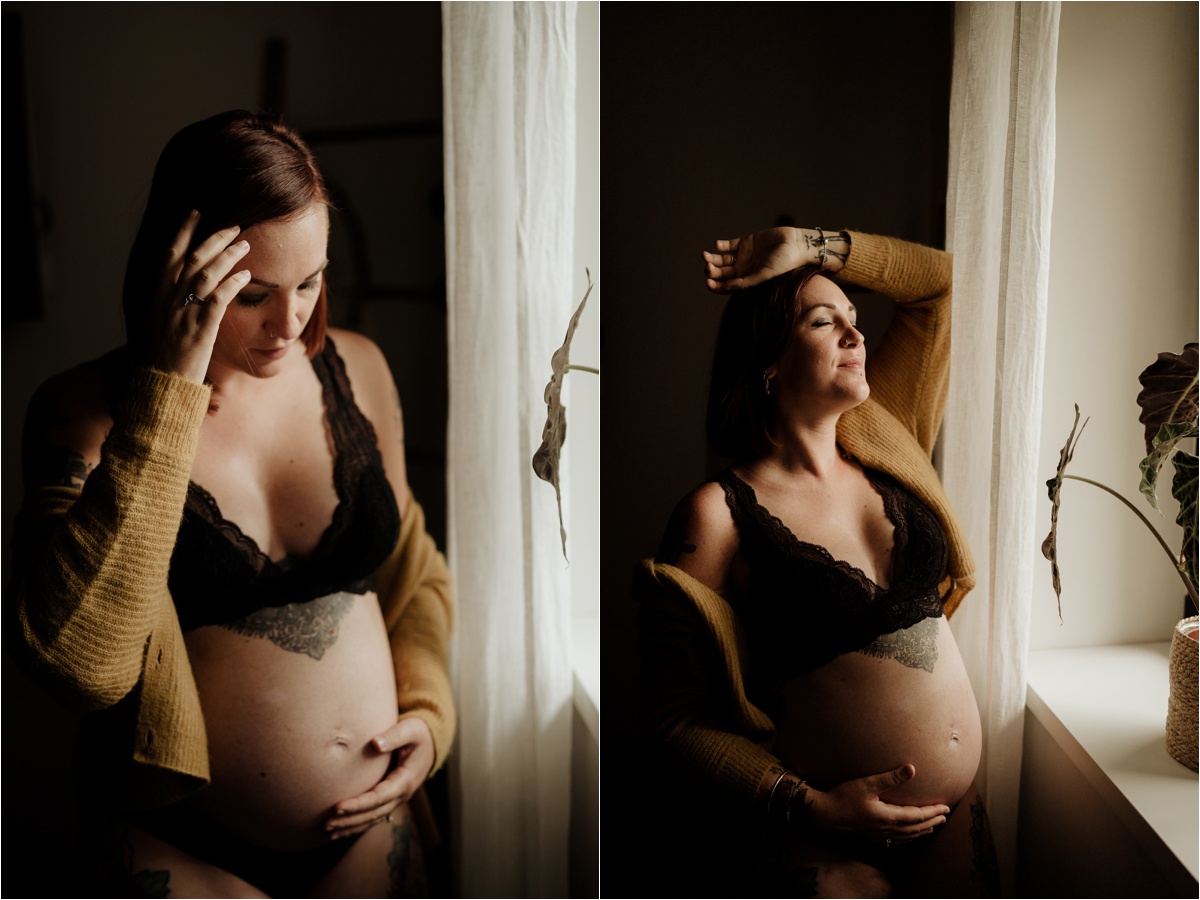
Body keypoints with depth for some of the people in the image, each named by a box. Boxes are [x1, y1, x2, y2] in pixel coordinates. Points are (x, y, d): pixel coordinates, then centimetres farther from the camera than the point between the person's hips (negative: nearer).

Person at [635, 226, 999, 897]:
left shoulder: (885, 450, 5)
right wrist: (810, 807, -20)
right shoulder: (720, 515, -12)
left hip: (958, 818, 6)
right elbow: (678, 717, -12)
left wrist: (812, 247, 3)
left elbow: (939, 280, 12)